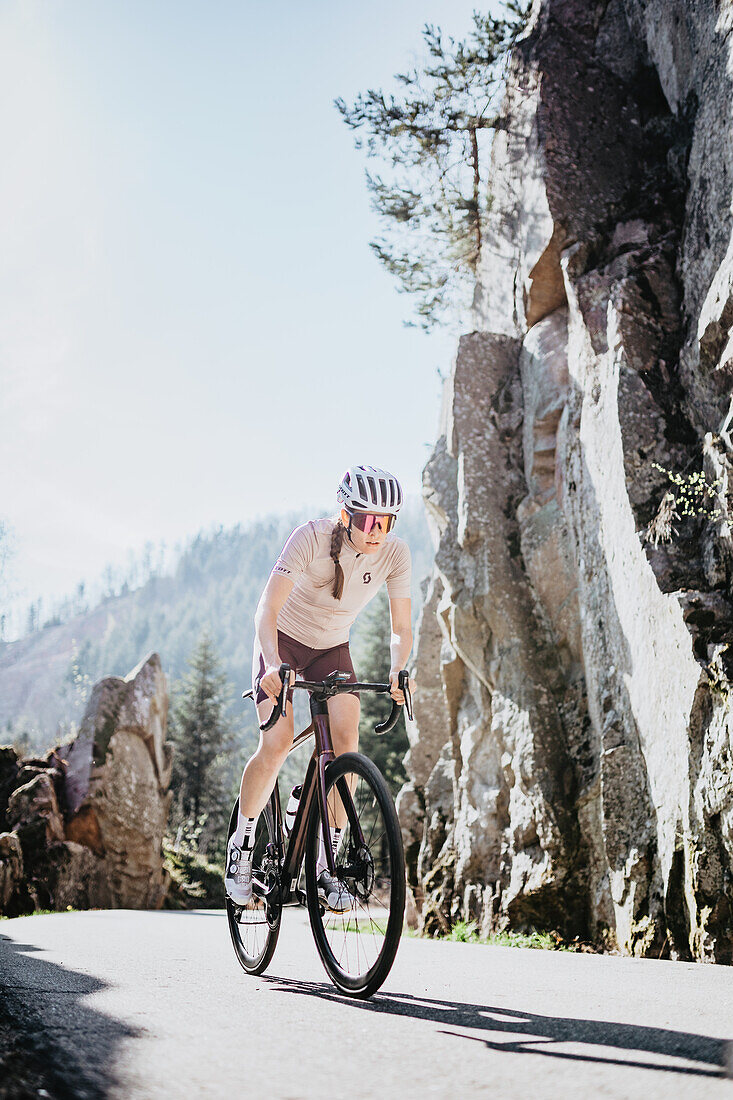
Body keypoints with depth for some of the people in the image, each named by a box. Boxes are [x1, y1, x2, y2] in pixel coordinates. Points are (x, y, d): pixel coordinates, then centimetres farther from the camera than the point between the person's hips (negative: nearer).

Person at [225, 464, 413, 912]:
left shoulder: (396, 552, -18)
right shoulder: (312, 537, -28)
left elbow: (402, 628, -13)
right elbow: (267, 611, -33)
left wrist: (396, 673, -33)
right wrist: (273, 667, -49)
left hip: (333, 649, 3)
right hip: (284, 641, -3)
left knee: (346, 740, -17)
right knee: (278, 742, -20)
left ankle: (327, 864, -6)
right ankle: (242, 843, 3)